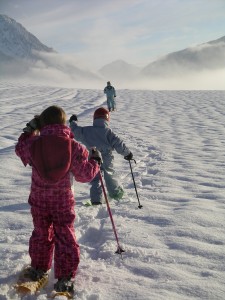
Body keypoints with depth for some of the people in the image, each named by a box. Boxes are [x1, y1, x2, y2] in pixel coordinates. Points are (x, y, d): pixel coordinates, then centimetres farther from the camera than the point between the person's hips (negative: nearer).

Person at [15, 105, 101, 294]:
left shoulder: (33, 144, -12)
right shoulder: (74, 147, -16)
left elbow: (20, 149, 13)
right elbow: (85, 174, -8)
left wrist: (30, 130, 22)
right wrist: (95, 160, 10)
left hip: (39, 200, 2)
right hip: (63, 201, -2)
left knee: (41, 233, 22)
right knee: (65, 237, 9)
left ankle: (38, 269, 38)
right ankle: (65, 279, 12)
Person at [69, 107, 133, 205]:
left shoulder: (86, 131, -2)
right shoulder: (108, 131, -10)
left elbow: (76, 131, 14)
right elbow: (118, 143, -10)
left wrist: (73, 122, 33)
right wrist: (127, 153, 2)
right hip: (107, 159, 0)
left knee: (95, 179, 5)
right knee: (110, 176, 20)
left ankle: (96, 199, -8)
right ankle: (117, 193, 35)